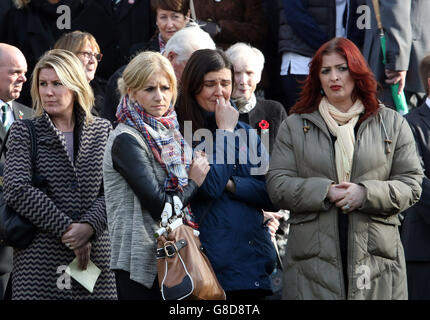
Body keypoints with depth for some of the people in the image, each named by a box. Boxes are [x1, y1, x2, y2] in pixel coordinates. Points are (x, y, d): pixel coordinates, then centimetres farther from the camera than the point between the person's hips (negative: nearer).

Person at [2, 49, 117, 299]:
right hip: (40, 258, -2)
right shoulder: (23, 132, 5)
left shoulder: (102, 131, 11)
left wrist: (89, 226, -15)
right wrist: (66, 229, -13)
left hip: (96, 254, 2)